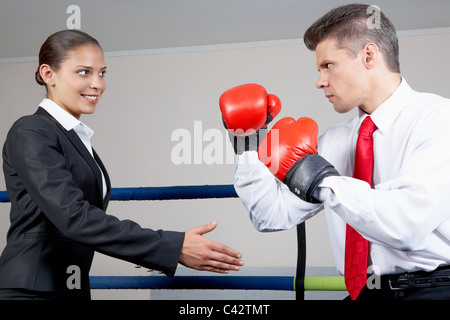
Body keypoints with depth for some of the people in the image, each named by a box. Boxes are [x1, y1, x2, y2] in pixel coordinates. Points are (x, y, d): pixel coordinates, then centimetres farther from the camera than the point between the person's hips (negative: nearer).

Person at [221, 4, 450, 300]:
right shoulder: (332, 141, 11)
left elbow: (409, 226, -21)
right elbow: (273, 216, 12)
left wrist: (326, 182, -18)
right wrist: (248, 149, 2)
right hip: (365, 291, 5)